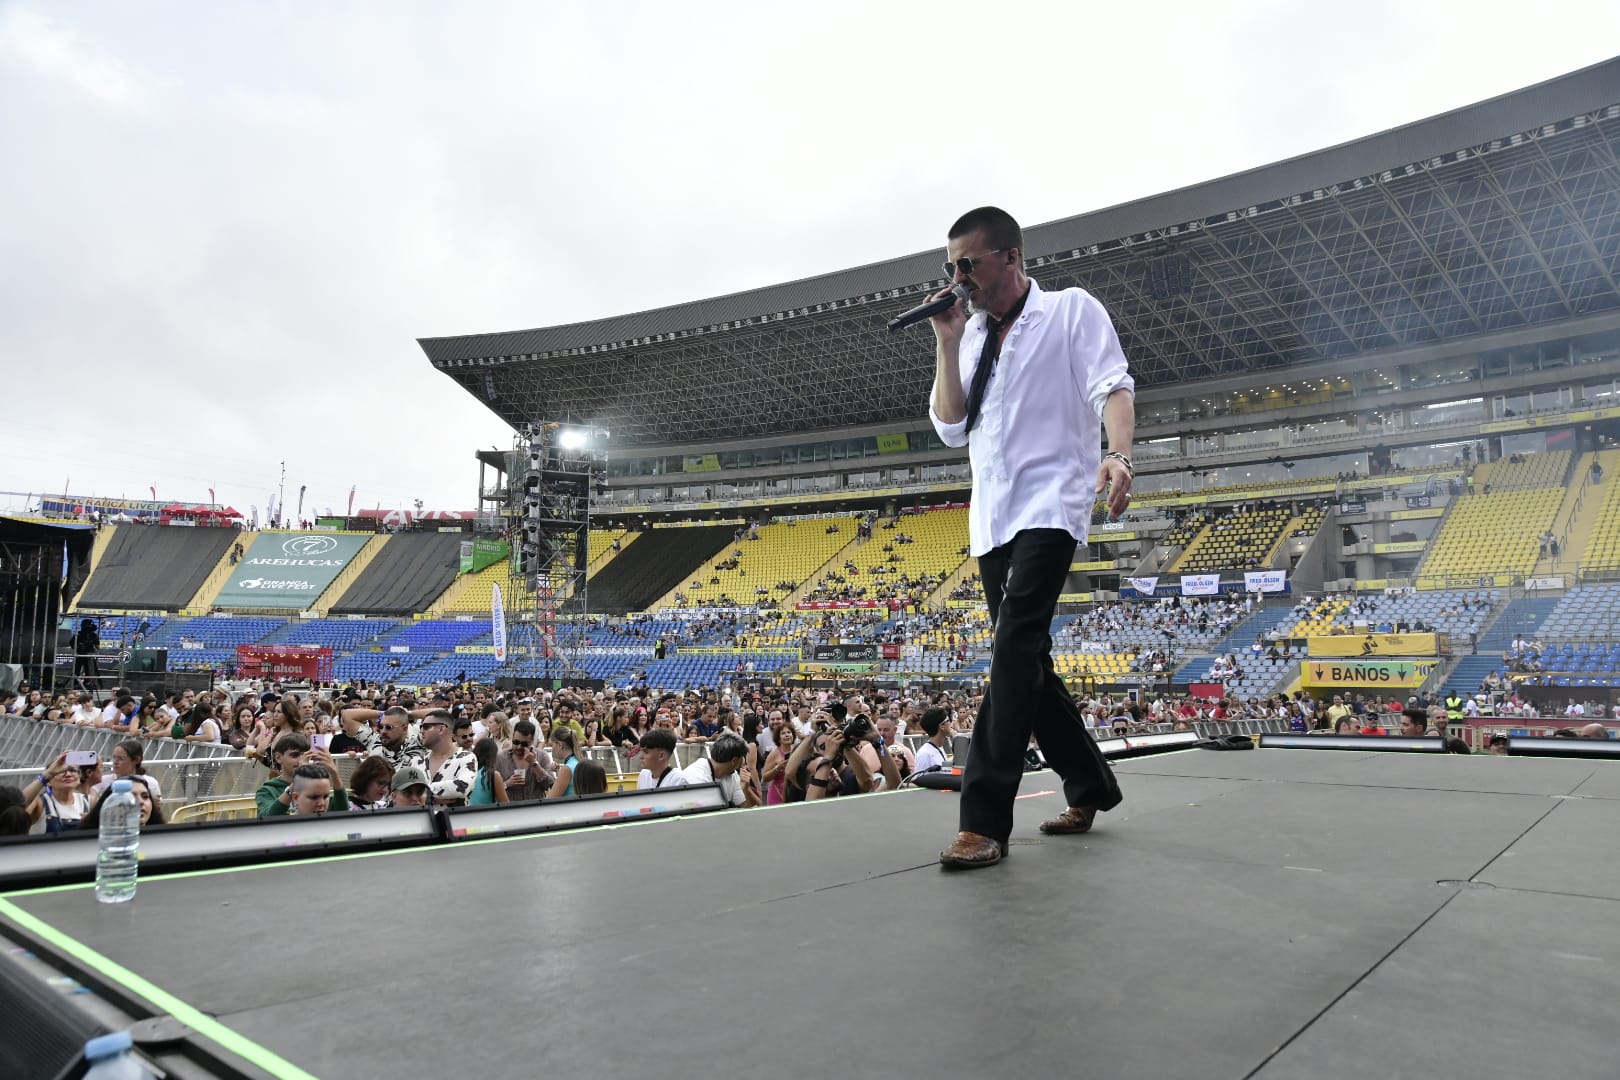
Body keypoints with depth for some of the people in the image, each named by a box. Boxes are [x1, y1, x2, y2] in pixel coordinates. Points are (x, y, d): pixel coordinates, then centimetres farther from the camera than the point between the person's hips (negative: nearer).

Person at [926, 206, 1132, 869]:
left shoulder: (1071, 310, 2)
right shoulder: (972, 335, 17)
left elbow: (1112, 389, -9)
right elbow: (951, 430, 11)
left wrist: (1118, 455, -29)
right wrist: (947, 342, 4)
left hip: (1049, 507, -7)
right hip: (992, 517, 7)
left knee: (1015, 647, -21)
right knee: (1025, 661, 9)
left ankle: (984, 821, -22)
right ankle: (1090, 787, 25)